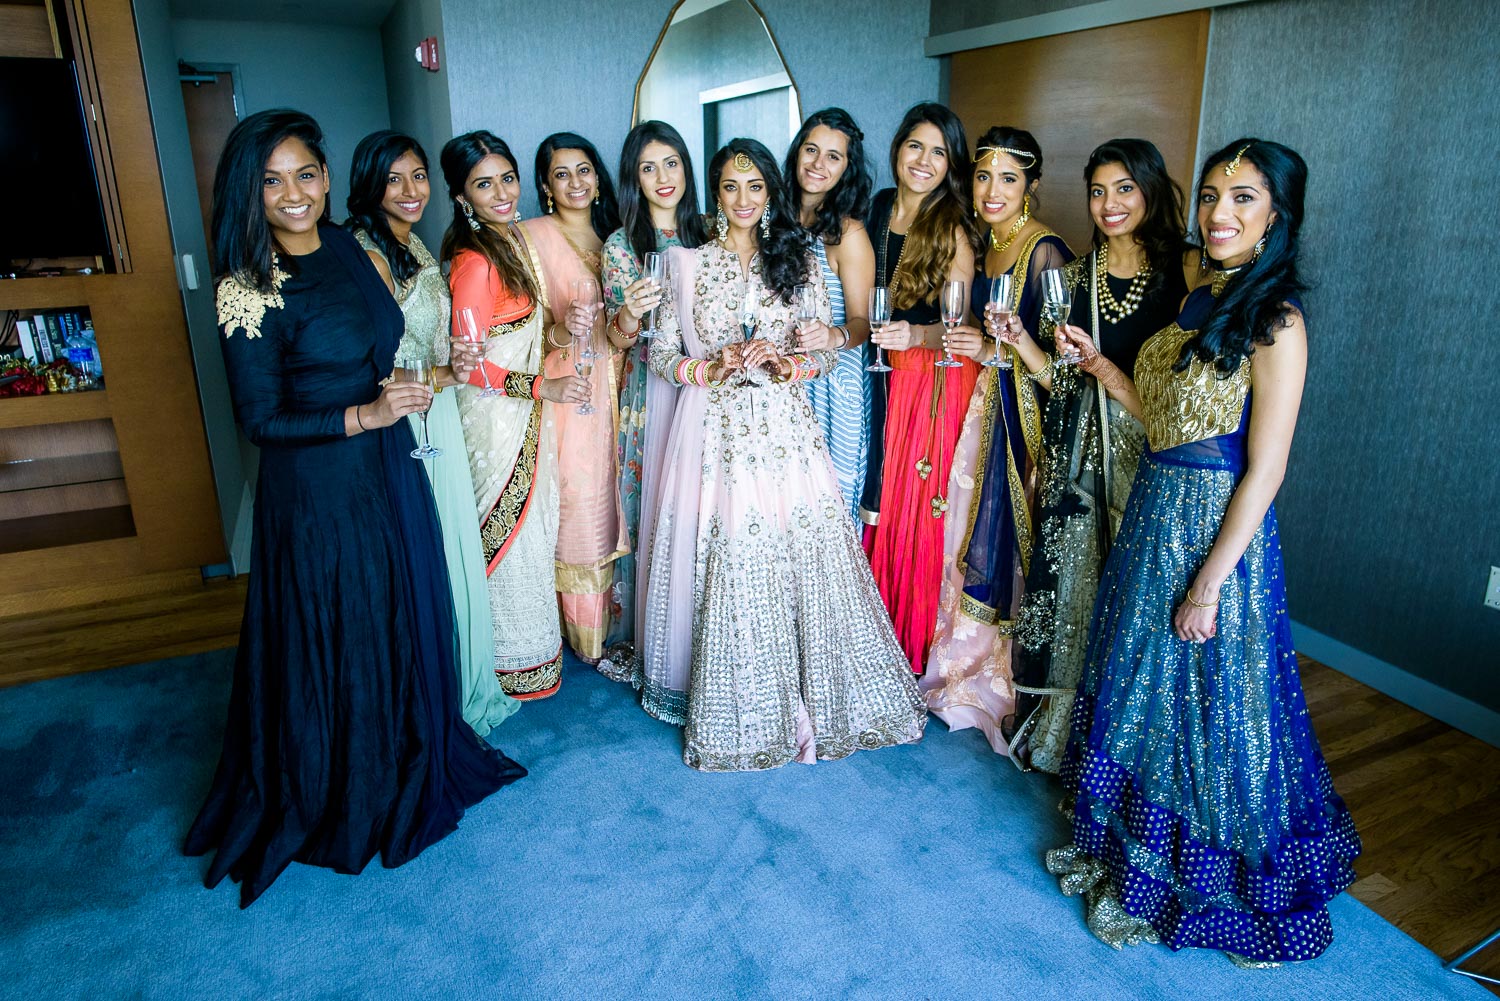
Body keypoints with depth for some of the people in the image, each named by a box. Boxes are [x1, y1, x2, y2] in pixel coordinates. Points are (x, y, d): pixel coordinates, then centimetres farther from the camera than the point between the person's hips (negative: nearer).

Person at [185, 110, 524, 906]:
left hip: (389, 468, 7)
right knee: (338, 639, 8)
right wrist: (364, 415, -20)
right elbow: (259, 419, -14)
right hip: (318, 489, -7)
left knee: (407, 618, 18)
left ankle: (411, 762, 41)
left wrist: (416, 379, 0)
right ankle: (343, 798, 32)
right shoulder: (249, 290, -17)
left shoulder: (348, 248, 3)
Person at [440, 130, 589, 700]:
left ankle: (533, 638, 38)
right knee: (511, 536, 5)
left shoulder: (514, 238, 6)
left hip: (527, 413, 9)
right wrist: (544, 387, -19)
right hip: (496, 415, -9)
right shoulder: (474, 262, -22)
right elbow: (472, 366, -21)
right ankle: (517, 660, 24)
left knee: (535, 525, 19)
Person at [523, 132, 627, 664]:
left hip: (610, 391, 5)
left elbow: (622, 335, 15)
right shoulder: (532, 236, -5)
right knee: (580, 507, -2)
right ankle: (586, 635, 13)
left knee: (610, 502, 9)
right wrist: (560, 332, -27)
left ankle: (613, 617, 24)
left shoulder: (611, 238, 13)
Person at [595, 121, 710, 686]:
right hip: (651, 390, -3)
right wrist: (629, 314, -28)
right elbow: (619, 334, -7)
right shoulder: (622, 244, -1)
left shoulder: (705, 234, 9)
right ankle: (641, 635, 15)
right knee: (650, 505, 0)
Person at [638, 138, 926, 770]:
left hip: (783, 428, 1)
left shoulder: (797, 261, 10)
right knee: (726, 568, -2)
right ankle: (737, 711, 15)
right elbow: (660, 355, 6)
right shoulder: (687, 264, 8)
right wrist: (710, 369, -12)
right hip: (715, 431, -1)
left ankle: (808, 700, 16)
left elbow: (830, 348, 9)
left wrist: (789, 363, -11)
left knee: (800, 559, -2)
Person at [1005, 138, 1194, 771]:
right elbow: (1062, 378, 9)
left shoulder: (1185, 269, -2)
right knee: (1068, 574, 7)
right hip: (1082, 448, 3)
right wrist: (1020, 339, -8)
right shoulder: (1077, 275, 10)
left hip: (1154, 448, -3)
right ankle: (1053, 726, 26)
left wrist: (1103, 363, -16)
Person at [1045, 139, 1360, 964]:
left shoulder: (1275, 320, -16)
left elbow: (1264, 470, -18)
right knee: (1134, 688, 19)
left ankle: (1166, 887, 30)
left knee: (1197, 706, 8)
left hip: (1217, 532, -8)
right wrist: (1097, 362, 6)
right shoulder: (1199, 301, 9)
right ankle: (1122, 850, 40)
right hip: (1153, 516, 8)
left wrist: (1209, 582, -18)